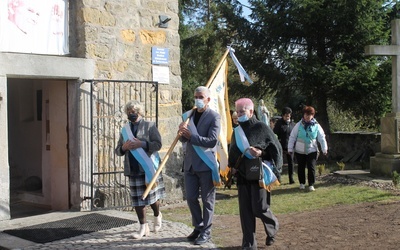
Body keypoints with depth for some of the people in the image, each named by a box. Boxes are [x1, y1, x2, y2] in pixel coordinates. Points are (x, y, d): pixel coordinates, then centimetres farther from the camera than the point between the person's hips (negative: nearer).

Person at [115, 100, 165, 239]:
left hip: (148, 168, -4)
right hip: (133, 170, 4)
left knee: (152, 196, 4)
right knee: (137, 200, 3)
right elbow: (117, 151, 13)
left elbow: (158, 144, -8)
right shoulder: (125, 129, 13)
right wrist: (124, 147, -10)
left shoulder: (150, 126, 1)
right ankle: (143, 228, 11)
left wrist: (141, 144, -21)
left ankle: (157, 216, 33)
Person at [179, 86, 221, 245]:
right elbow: (184, 139, 11)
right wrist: (182, 133, -13)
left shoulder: (214, 117, -9)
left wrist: (191, 136, -24)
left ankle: (206, 231, 14)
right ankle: (198, 227, 26)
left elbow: (212, 141, -19)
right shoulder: (188, 115, 10)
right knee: (191, 197, 10)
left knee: (207, 199, 4)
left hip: (206, 164, -6)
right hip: (190, 163, 6)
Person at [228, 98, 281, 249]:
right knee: (245, 210, 2)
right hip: (242, 175, 5)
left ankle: (273, 226, 27)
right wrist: (232, 166, 7)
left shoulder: (261, 127, -6)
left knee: (259, 208, -5)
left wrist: (261, 153, -21)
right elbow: (233, 152, 22)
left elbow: (276, 148, -6)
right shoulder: (236, 131, 10)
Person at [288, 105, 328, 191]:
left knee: (311, 167, -5)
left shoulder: (316, 126, -1)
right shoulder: (299, 125, -3)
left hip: (312, 151, -1)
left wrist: (324, 149, -6)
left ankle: (311, 184, 4)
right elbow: (292, 137, 1)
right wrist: (290, 149, -1)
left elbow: (322, 138, 1)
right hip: (299, 151, 1)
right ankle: (302, 183, 25)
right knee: (301, 167, 10)